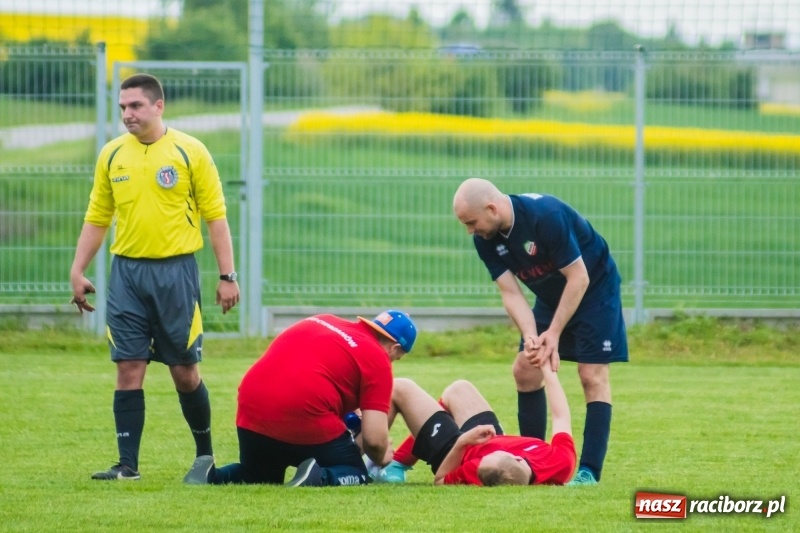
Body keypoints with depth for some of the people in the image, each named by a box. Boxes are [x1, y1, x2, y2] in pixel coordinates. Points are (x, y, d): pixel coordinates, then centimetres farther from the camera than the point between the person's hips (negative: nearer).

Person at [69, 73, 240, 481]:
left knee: (185, 372, 2)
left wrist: (227, 276, -6)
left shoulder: (189, 152, -2)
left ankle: (205, 456, 19)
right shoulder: (111, 155, 7)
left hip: (176, 271, -3)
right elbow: (96, 218, 14)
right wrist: (77, 271, 7)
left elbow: (215, 216, -1)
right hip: (126, 270, 3)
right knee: (129, 369, -2)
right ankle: (127, 464, 0)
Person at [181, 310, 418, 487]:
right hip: (306, 418, -6)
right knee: (357, 476, 15)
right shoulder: (377, 359, 3)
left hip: (251, 411, 6)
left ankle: (211, 475, 4)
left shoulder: (320, 321, 21)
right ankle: (319, 478, -16)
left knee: (257, 478, 32)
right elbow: (374, 438, -3)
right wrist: (380, 458, 19)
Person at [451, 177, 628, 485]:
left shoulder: (546, 215, -34)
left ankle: (590, 471, -15)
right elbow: (510, 293, -14)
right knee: (524, 371, 2)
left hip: (594, 286, -7)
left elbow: (579, 278, -28)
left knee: (592, 375, -14)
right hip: (551, 295, 7)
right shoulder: (485, 239, -13)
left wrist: (553, 333, -25)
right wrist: (530, 336, -31)